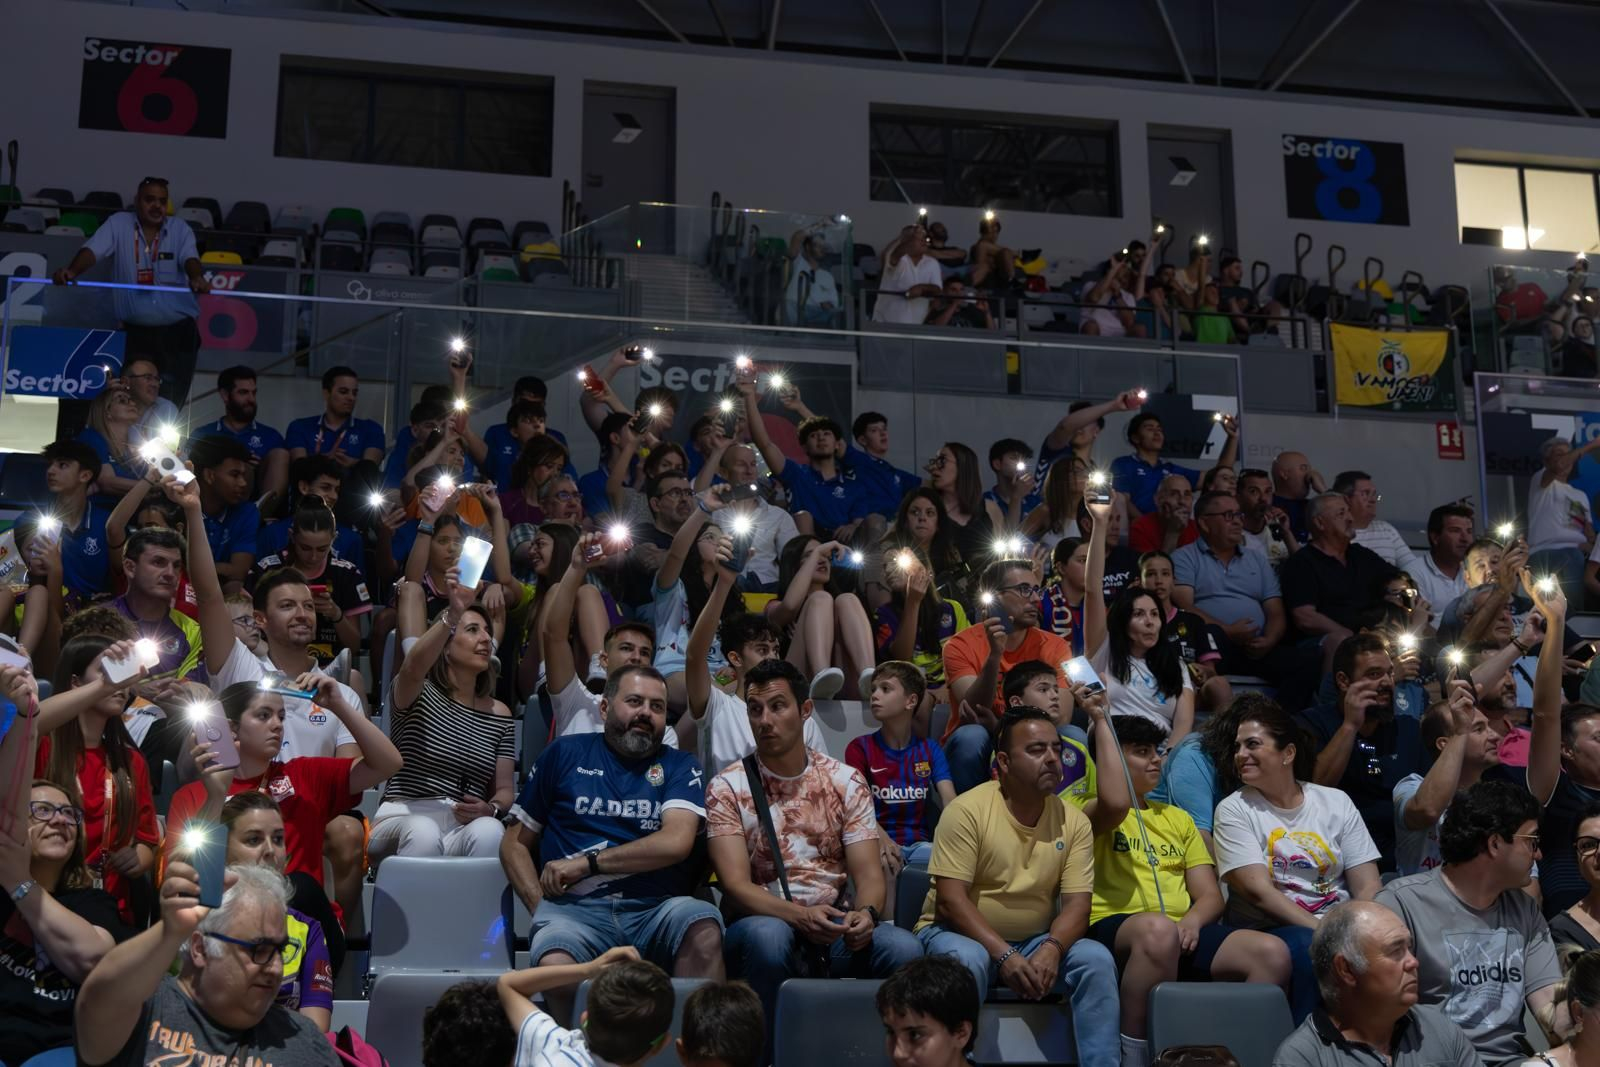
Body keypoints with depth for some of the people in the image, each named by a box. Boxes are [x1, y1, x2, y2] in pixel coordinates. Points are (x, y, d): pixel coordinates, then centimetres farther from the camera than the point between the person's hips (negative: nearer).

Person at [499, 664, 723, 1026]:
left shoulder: (680, 767, 16)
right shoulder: (565, 755, 17)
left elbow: (676, 841, -3)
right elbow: (515, 843, 19)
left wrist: (587, 863, -5)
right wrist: (540, 906, 1)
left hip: (655, 911, 0)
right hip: (576, 908, 0)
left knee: (702, 925, -34)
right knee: (554, 967, -35)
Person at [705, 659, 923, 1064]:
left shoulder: (846, 782, 8)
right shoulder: (727, 788, 0)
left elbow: (868, 874, 2)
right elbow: (735, 886, -10)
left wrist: (865, 913, -23)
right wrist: (801, 916, -27)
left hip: (837, 926, 2)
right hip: (764, 922, -2)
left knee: (903, 949, -28)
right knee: (769, 936, -38)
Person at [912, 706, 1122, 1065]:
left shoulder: (1074, 821, -1)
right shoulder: (967, 810, -14)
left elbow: (1077, 903, -6)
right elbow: (950, 899, -19)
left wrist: (1051, 949, -27)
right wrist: (1003, 955, -28)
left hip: (1036, 941, 4)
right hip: (962, 934, -4)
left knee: (1097, 959, -21)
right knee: (968, 959, -37)